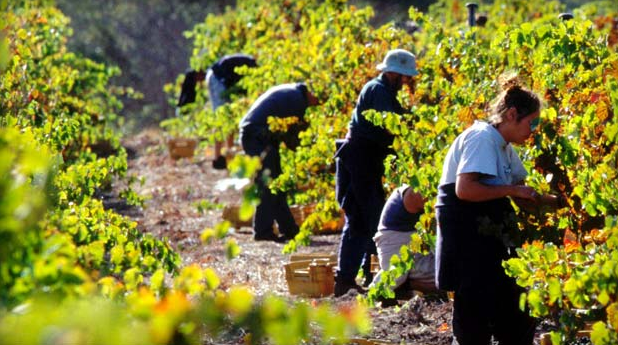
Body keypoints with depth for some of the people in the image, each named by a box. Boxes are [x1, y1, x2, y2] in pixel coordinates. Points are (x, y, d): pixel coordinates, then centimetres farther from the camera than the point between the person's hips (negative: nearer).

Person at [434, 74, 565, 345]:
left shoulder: (505, 148, 15)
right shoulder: (482, 137, -16)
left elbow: (521, 198, 17)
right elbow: (464, 189, -28)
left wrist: (557, 200, 2)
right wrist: (511, 190, -19)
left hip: (490, 236, 10)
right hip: (466, 234, -10)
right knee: (475, 312, -5)